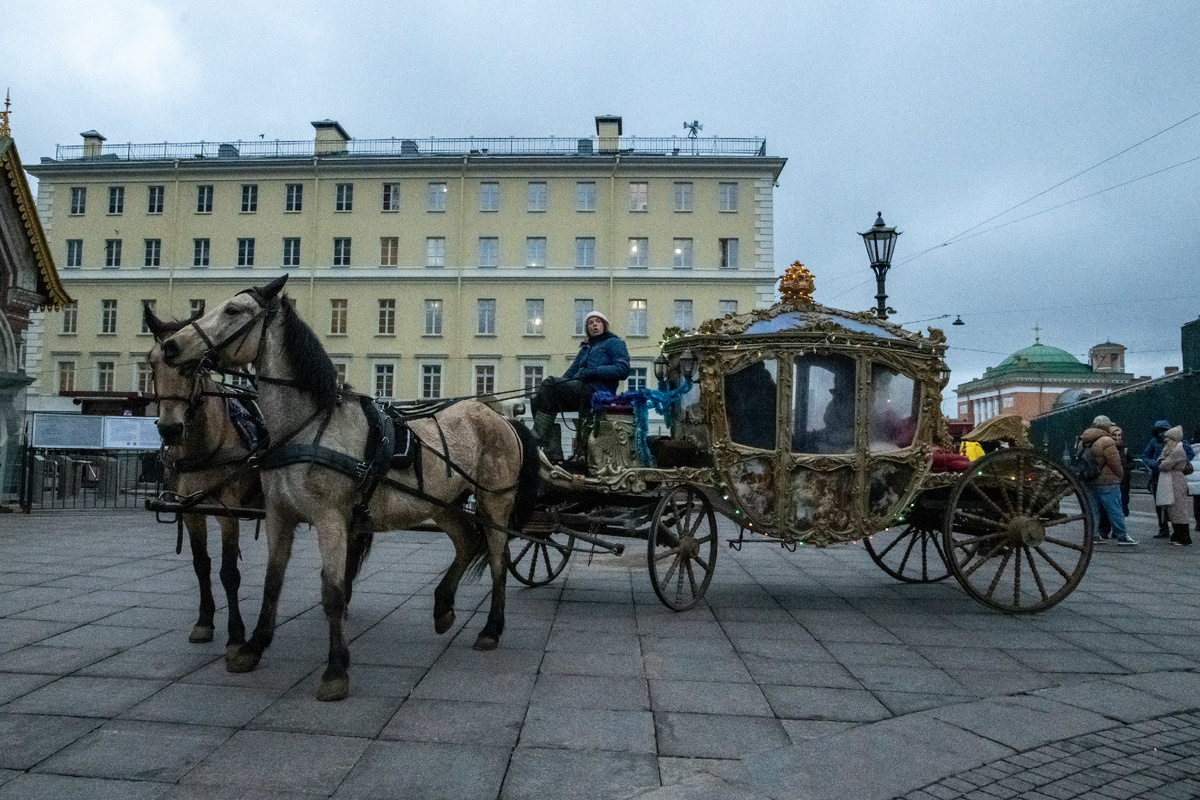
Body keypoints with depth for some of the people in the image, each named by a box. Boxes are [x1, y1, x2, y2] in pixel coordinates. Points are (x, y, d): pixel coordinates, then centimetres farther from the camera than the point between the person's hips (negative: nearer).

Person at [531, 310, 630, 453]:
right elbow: (572, 371, 26)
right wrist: (561, 381, 3)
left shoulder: (614, 343, 11)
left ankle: (539, 439, -34)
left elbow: (623, 370, -5)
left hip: (597, 392, -8)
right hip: (581, 389, 8)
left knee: (549, 384, -26)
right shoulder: (586, 348, 33)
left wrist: (594, 371, -14)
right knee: (538, 399, -10)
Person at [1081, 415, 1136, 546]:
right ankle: (1121, 536, 5)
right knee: (1115, 509, 0)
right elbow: (1115, 463, -12)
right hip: (1106, 482, -7)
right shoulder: (1106, 441, -14)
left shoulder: (1084, 441, 10)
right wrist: (1121, 475, 4)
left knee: (1093, 509, 11)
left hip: (1089, 481, 7)